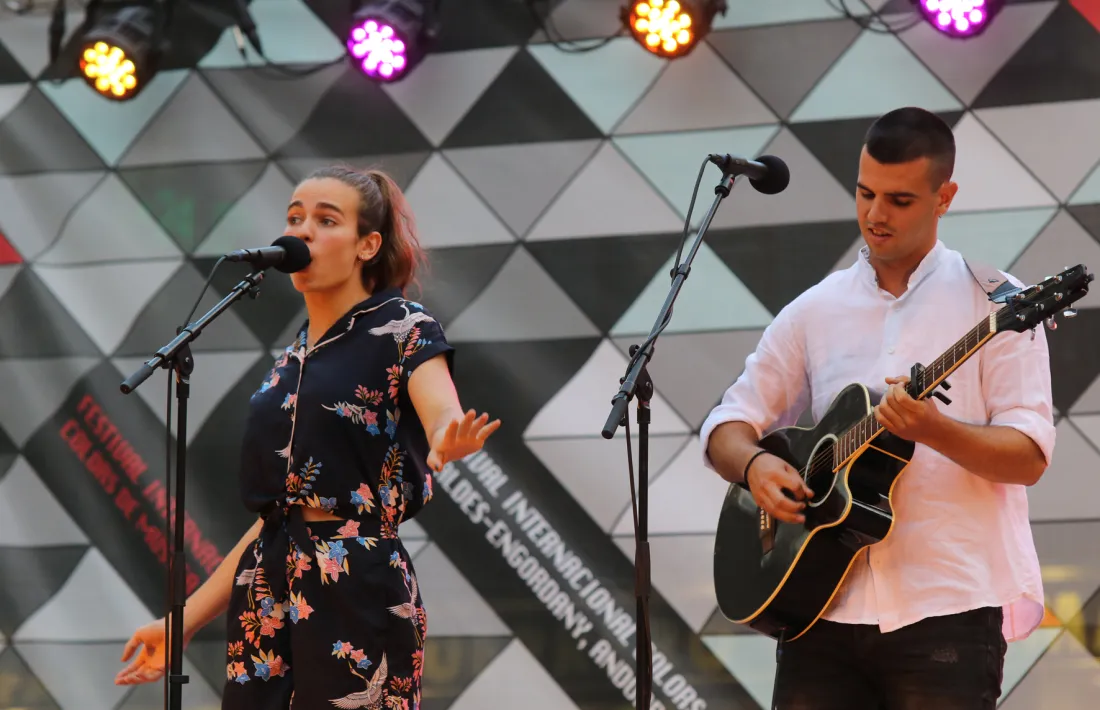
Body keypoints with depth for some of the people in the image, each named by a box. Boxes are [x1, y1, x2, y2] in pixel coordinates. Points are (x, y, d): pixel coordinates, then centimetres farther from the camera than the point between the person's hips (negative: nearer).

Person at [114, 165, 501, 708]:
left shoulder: (400, 329, -2)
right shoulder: (289, 362, 16)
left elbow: (445, 416, -21)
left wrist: (450, 442, -46)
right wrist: (186, 620, 16)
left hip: (358, 591, -6)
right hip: (268, 600, 6)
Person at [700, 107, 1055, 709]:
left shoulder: (989, 300, 1)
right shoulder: (816, 310, 13)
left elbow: (1030, 456, -6)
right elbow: (727, 426, 14)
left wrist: (932, 431, -23)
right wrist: (754, 465, -9)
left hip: (948, 608, -3)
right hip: (824, 608, 4)